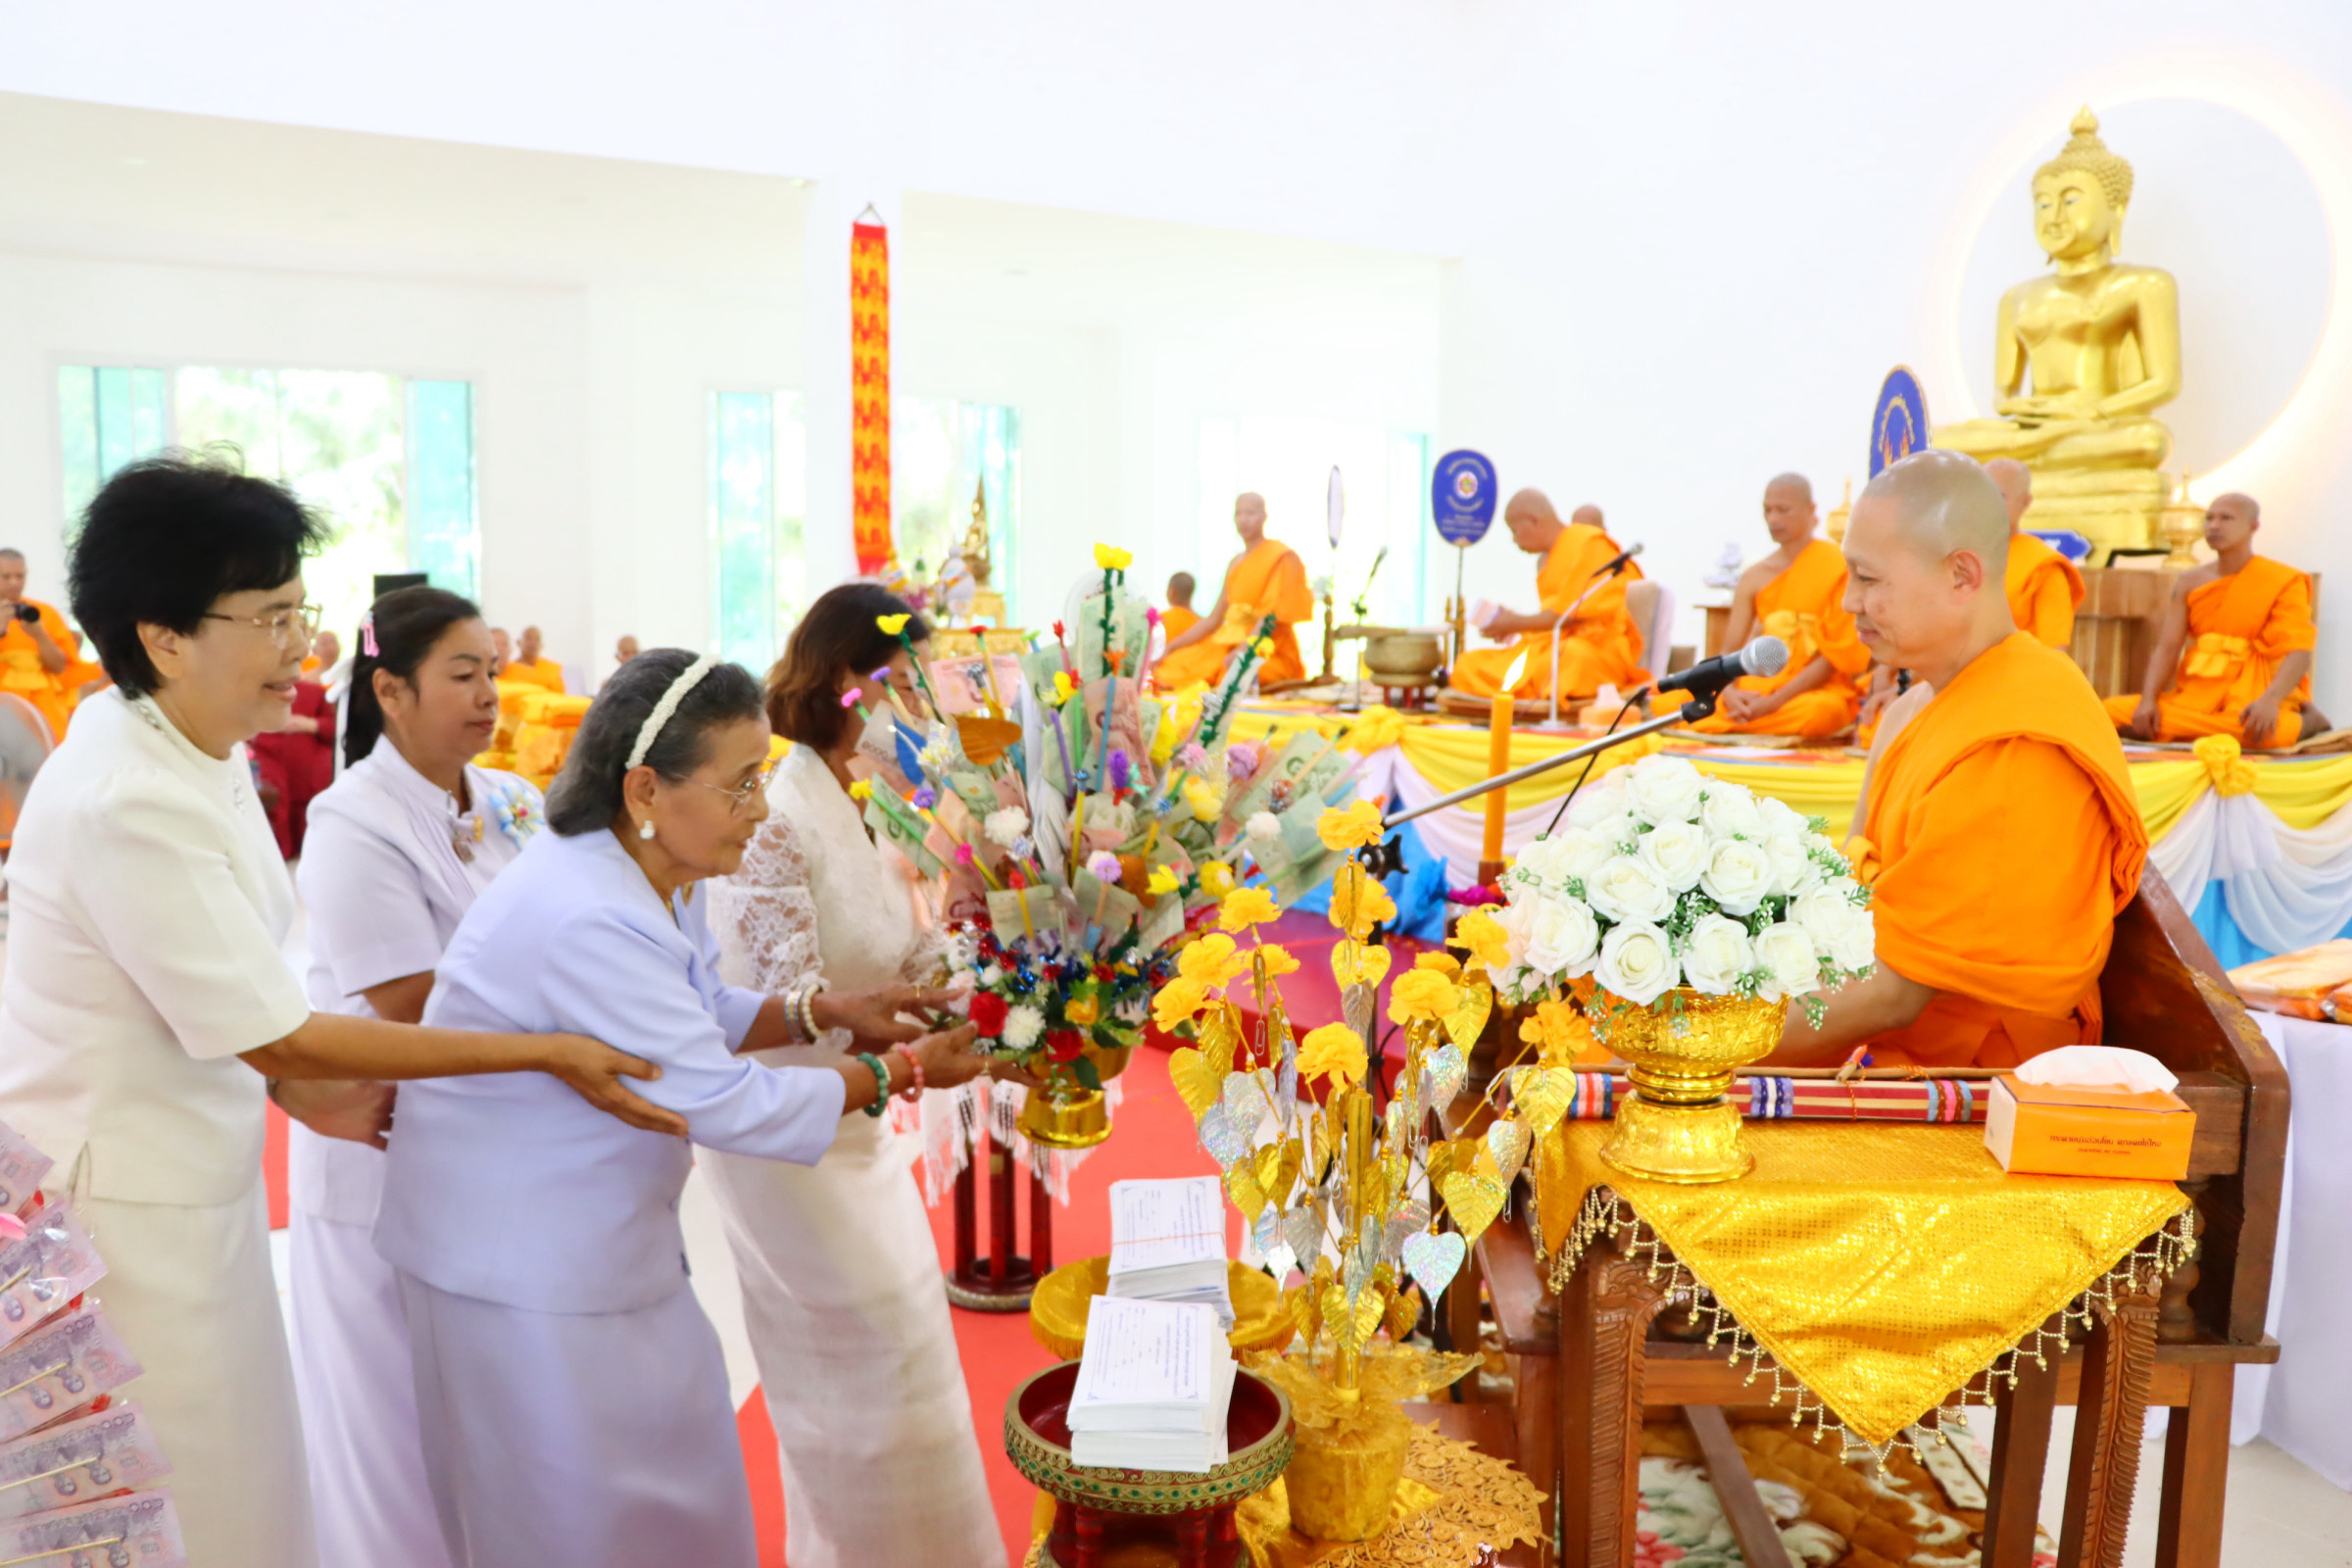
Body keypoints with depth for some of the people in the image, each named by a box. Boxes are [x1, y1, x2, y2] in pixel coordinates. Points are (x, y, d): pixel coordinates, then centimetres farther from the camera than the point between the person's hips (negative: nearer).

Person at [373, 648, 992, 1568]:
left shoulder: (654, 874, -2)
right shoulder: (584, 922, -32)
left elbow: (703, 1013, 13)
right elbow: (729, 1106, -27)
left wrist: (825, 1011, -3)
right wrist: (899, 1071, -17)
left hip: (602, 1242, 9)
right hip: (523, 1275, -9)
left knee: (677, 1491, 18)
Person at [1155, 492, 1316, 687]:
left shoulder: (1282, 558, -4)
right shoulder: (1235, 563, 18)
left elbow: (1271, 618, -14)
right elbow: (1214, 618, 17)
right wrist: (1171, 647, 8)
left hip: (1268, 652, -7)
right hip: (1229, 645, 7)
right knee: (1167, 672, -12)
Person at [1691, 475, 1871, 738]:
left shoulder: (1836, 565, -5)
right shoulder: (1754, 577, 7)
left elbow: (1835, 655, -9)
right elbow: (1730, 650, 4)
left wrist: (1774, 702, -19)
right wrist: (1729, 693, -19)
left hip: (1819, 689, -2)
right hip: (1757, 687, 2)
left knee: (1818, 712, -41)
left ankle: (1726, 725, -22)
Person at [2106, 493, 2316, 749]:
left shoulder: (2283, 581, -2)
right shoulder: (2190, 582, 10)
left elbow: (2299, 653, -13)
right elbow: (2167, 647, 2)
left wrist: (2270, 701, -32)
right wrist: (2148, 700, -16)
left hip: (2253, 693, -4)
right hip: (2197, 694, 4)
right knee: (2112, 710, -19)